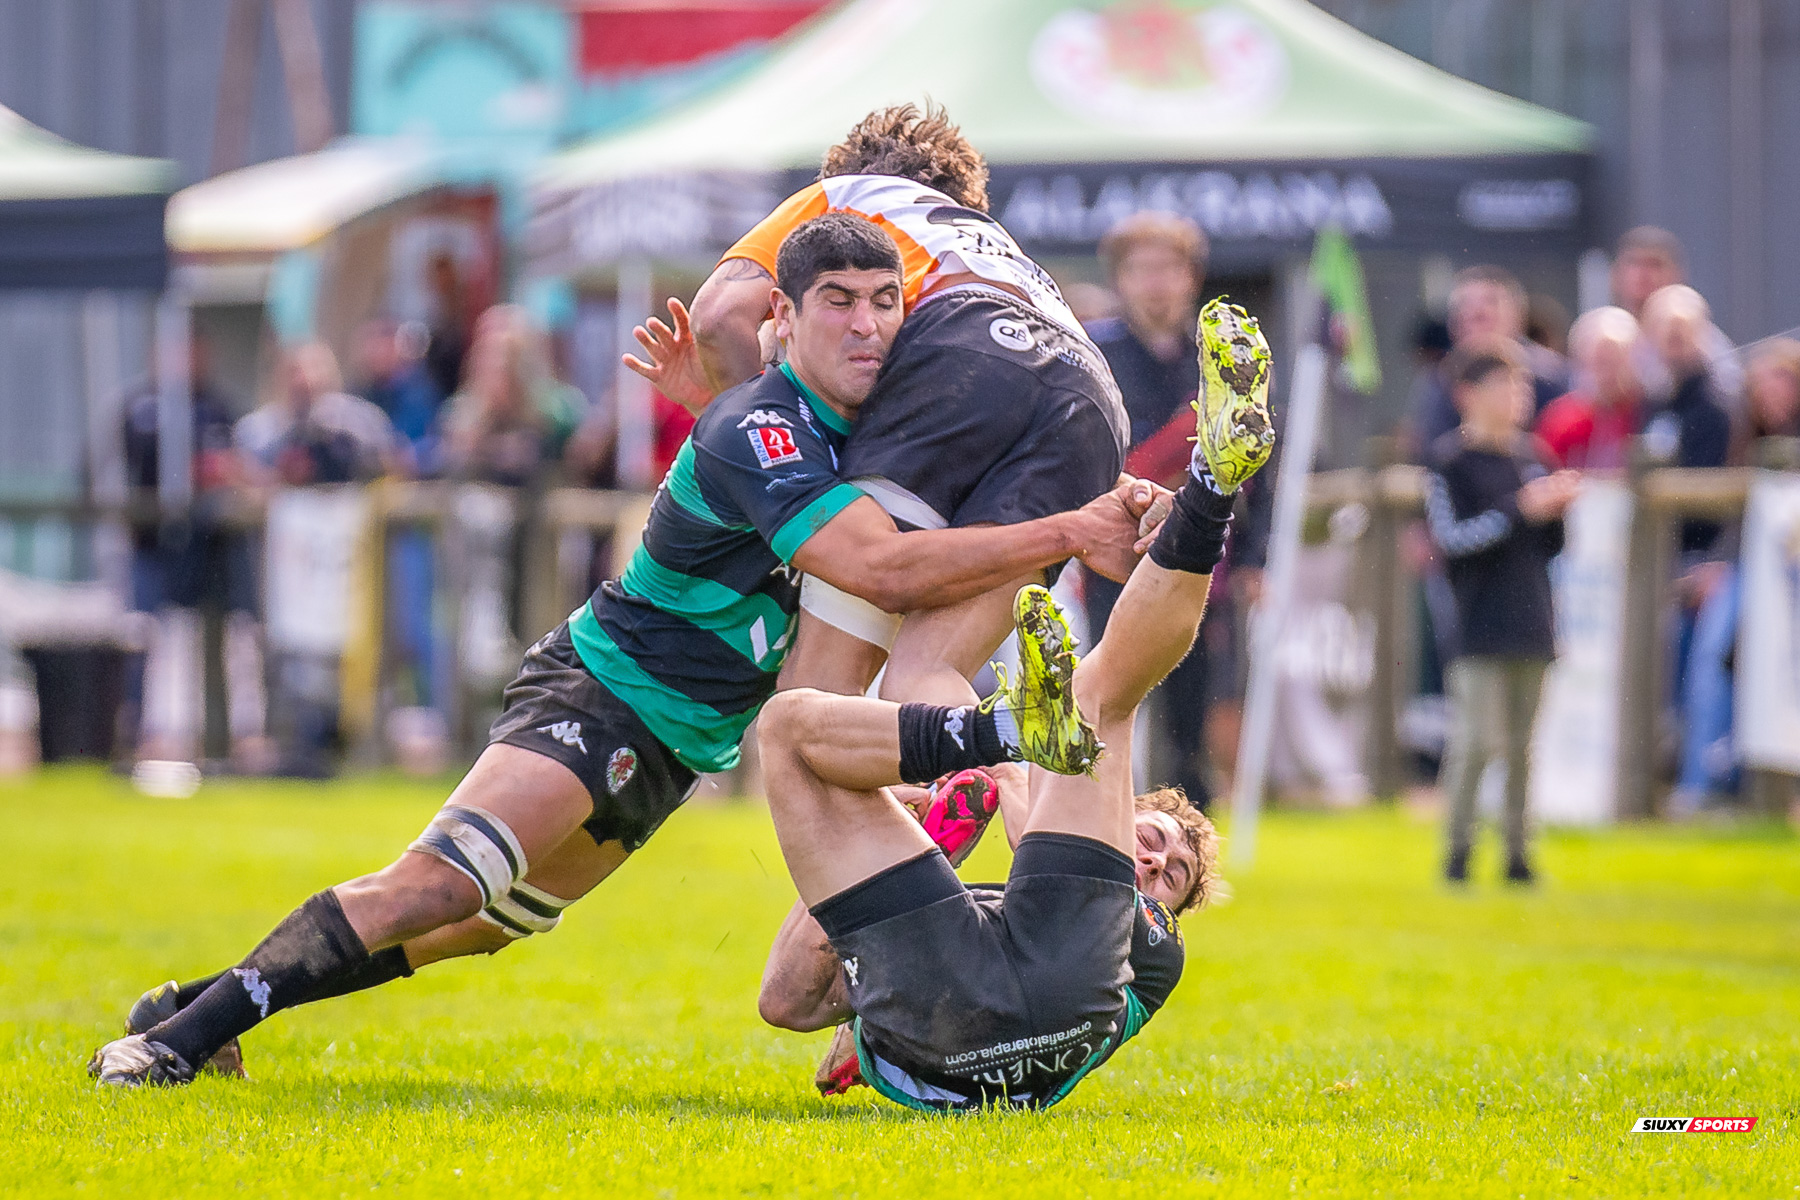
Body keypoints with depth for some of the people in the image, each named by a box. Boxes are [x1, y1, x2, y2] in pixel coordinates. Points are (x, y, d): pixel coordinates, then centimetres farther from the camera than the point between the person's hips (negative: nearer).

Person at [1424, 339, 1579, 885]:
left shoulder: (1530, 456, 14)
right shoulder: (1449, 459, -5)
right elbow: (1453, 538, -14)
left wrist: (1555, 508, -1)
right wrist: (1519, 510, -17)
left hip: (1530, 625, 6)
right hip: (1480, 628, -6)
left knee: (1522, 743, 7)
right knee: (1477, 739, -10)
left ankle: (1517, 853, 13)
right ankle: (1458, 849, 0)